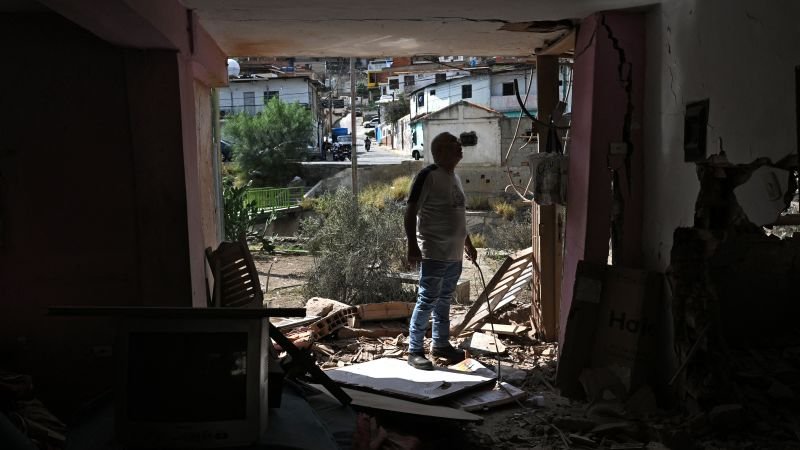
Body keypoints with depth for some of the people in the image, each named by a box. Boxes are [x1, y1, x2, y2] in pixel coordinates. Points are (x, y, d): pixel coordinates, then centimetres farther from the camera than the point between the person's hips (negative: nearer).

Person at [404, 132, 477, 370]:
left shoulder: (454, 177, 14)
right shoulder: (427, 176, -13)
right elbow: (410, 213, -16)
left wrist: (468, 243, 27)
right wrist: (412, 246, -24)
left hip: (454, 253, 8)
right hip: (434, 253, -8)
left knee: (444, 300, 16)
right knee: (427, 301, -4)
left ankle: (441, 344, 28)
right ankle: (415, 350, 5)